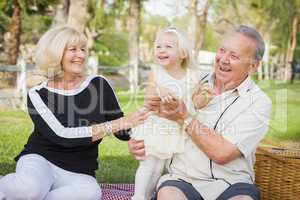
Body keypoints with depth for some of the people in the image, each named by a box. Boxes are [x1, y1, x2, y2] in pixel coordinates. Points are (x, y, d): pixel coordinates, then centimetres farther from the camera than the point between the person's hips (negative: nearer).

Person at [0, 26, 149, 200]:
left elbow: (123, 132, 4)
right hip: (40, 160, -2)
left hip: (78, 173, 2)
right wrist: (117, 124, -25)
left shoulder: (99, 85, -1)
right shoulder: (38, 94, -6)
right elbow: (62, 136, -21)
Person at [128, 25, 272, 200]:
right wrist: (139, 142, -1)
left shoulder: (259, 102, -2)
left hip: (232, 184, -1)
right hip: (183, 179, 2)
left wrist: (184, 119, -10)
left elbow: (222, 154, -13)